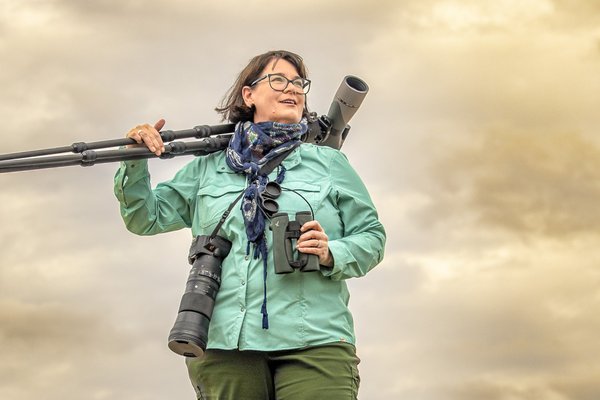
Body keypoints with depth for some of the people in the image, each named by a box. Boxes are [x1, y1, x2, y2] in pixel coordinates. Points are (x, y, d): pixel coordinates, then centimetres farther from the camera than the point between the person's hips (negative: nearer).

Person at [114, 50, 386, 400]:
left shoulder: (329, 163, 13)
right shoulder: (208, 169, 17)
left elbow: (372, 237, 11)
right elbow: (145, 218, 19)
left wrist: (332, 254, -9)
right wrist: (136, 163, 3)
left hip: (314, 344, -1)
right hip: (225, 345, 1)